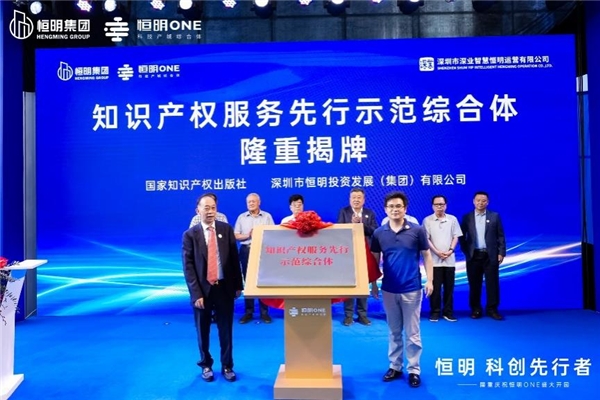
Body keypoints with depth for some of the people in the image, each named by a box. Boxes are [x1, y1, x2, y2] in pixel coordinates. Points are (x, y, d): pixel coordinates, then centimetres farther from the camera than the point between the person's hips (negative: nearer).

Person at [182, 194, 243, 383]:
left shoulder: (226, 229, 2)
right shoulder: (190, 234, -5)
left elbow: (234, 258, 5)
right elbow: (188, 266, -7)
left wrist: (238, 285, 3)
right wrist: (196, 293, -13)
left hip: (224, 287, 2)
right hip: (203, 289, -1)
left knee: (226, 330, 11)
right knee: (203, 331, 13)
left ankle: (227, 366, 28)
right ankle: (206, 365, 33)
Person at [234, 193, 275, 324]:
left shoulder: (267, 216, 4)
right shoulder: (241, 217, 8)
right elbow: (236, 236, 4)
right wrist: (247, 235, -11)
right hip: (246, 250, 2)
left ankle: (264, 312, 8)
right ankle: (248, 312, 14)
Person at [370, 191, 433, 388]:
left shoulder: (417, 230, -6)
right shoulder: (379, 233, 0)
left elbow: (427, 256, 1)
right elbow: (374, 260, 7)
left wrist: (429, 280, -6)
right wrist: (373, 284, 6)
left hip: (411, 289, -2)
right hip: (389, 290, 2)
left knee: (412, 333, 7)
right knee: (394, 332, 15)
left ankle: (414, 370, 19)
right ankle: (395, 366, 27)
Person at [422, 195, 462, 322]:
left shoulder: (452, 219, 6)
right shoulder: (427, 220, 0)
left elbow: (456, 237, 5)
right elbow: (426, 239, -4)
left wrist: (450, 250, -9)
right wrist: (437, 252, -13)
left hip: (449, 260, 2)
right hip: (434, 260, -2)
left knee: (449, 287, 7)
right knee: (435, 287, 2)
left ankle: (448, 312, 16)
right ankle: (435, 312, 11)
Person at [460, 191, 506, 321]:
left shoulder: (495, 216, 4)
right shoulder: (467, 217, 5)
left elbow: (500, 236, 3)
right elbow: (462, 236, 5)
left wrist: (501, 253, -3)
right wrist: (465, 252, -2)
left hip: (490, 255, 0)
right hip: (473, 256, 0)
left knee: (492, 283, 3)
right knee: (474, 284, 6)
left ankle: (492, 309, 14)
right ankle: (475, 309, 16)